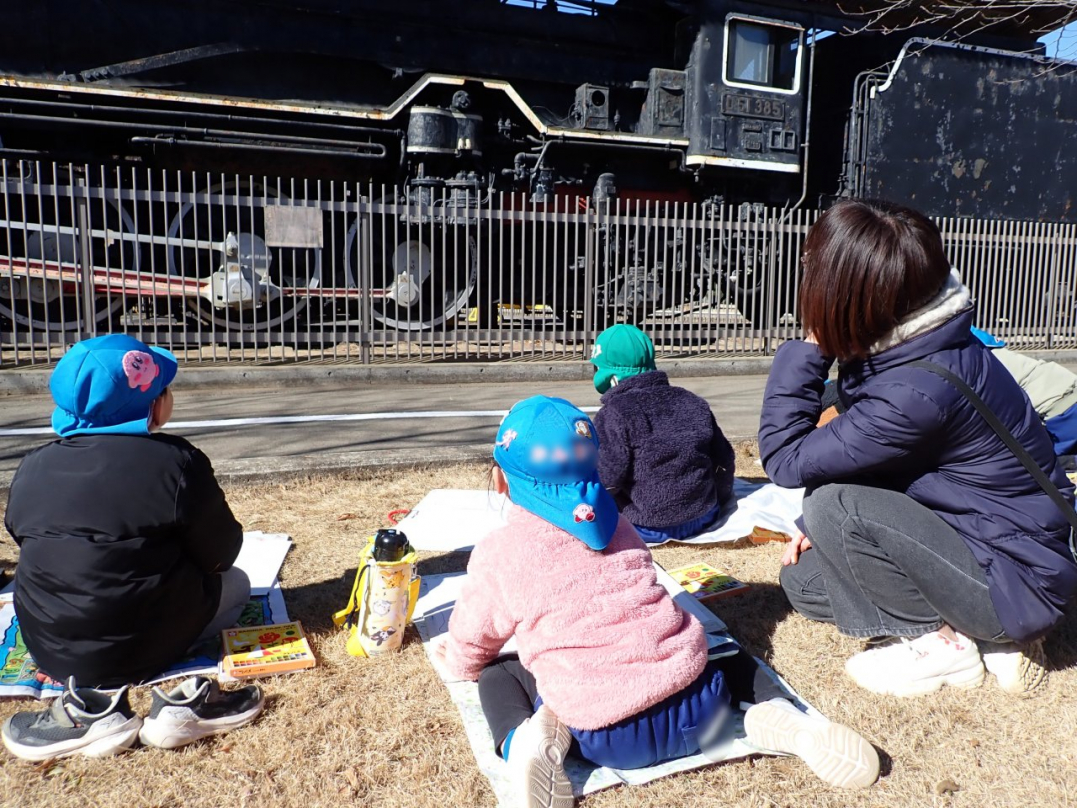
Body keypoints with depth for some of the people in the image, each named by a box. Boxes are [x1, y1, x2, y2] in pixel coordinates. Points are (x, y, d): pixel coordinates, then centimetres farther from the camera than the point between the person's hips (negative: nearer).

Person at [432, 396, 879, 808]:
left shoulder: (497, 552, 4)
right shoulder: (616, 525, 17)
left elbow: (467, 655, 16)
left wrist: (452, 658, 41)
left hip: (606, 738, -3)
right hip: (698, 709, 3)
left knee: (498, 676, 22)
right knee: (730, 656, 35)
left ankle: (524, 740, -9)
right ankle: (780, 716, 4)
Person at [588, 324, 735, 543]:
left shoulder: (614, 414, -14)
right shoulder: (692, 402, 6)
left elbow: (607, 480, -18)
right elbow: (724, 460, 11)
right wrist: (715, 501, 27)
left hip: (650, 529, -6)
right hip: (704, 517, 7)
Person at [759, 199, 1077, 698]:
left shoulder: (918, 393, -33)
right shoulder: (910, 343, -6)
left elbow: (786, 460, -25)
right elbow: (857, 458, 7)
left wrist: (806, 350, -24)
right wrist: (832, 528, -2)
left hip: (1019, 582, -8)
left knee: (830, 507, -26)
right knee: (803, 579, 6)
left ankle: (942, 645, -4)